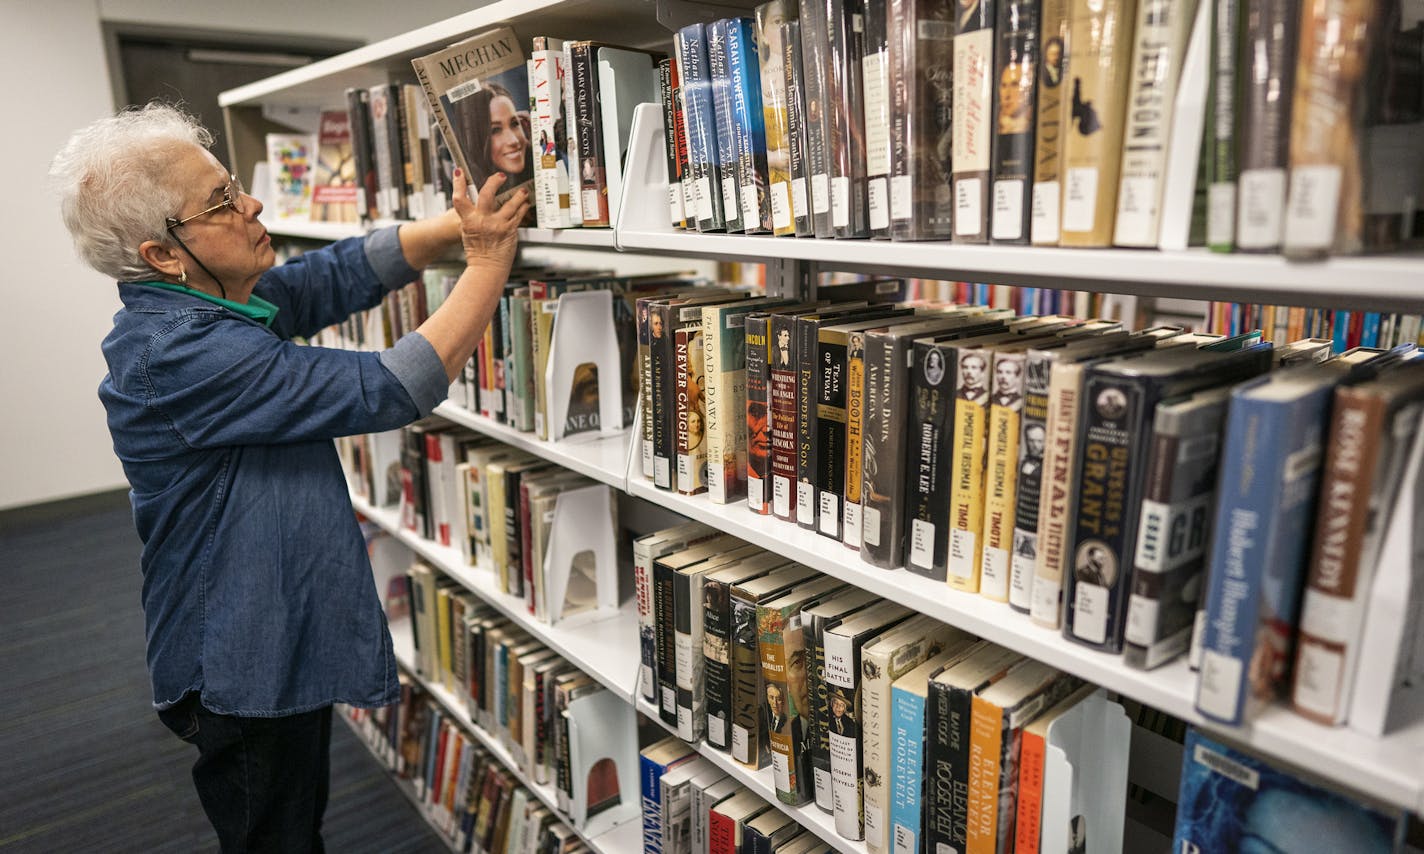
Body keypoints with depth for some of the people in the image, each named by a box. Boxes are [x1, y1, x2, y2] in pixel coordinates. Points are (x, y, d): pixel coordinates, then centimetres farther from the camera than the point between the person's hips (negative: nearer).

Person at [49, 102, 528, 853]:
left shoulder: (219, 299, -1)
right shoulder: (179, 354, -29)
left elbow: (349, 271, -2)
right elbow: (385, 391, -31)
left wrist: (469, 220, -15)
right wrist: (489, 266, -26)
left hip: (284, 640, 9)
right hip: (245, 669, -9)